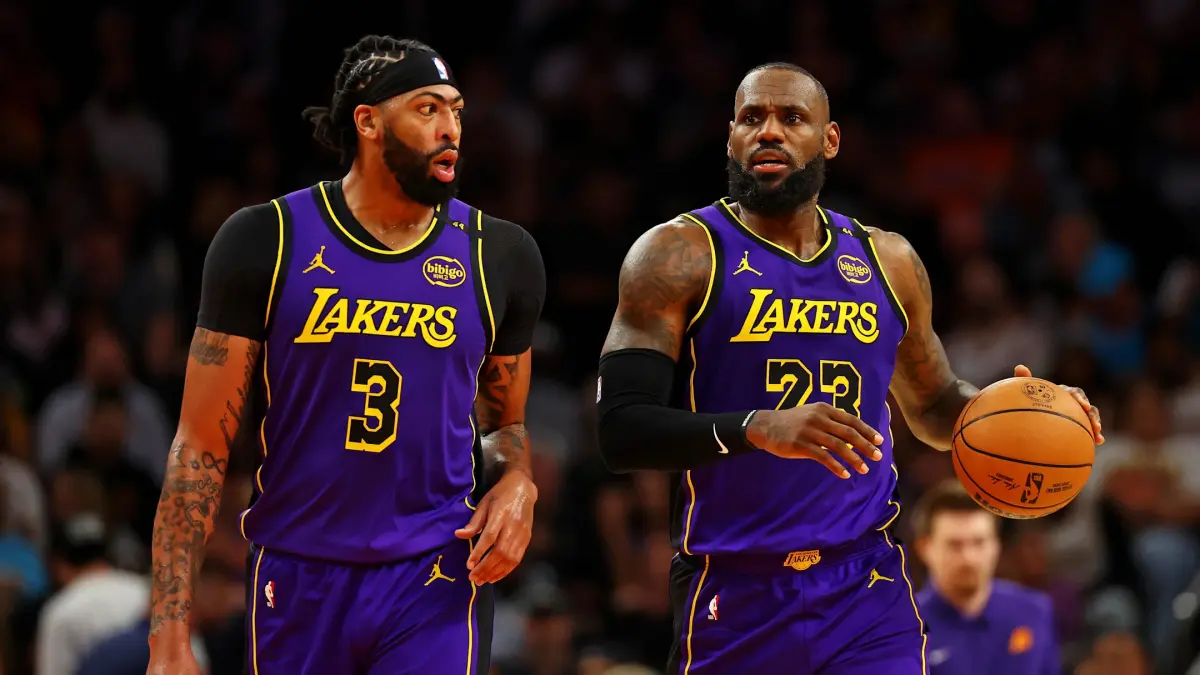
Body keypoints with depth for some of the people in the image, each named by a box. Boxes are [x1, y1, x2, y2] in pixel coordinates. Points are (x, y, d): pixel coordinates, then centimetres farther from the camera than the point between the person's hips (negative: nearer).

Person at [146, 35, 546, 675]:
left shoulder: (498, 256, 5)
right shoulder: (266, 242, -3)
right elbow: (201, 449, -3)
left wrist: (516, 482, -6)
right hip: (296, 575, 0)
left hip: (434, 576, 1)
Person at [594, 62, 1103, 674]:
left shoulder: (888, 262, 12)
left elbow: (933, 406, 27)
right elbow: (620, 430, -13)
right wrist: (758, 429, -28)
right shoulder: (679, 256, -3)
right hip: (735, 597, -3)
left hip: (868, 594, 3)